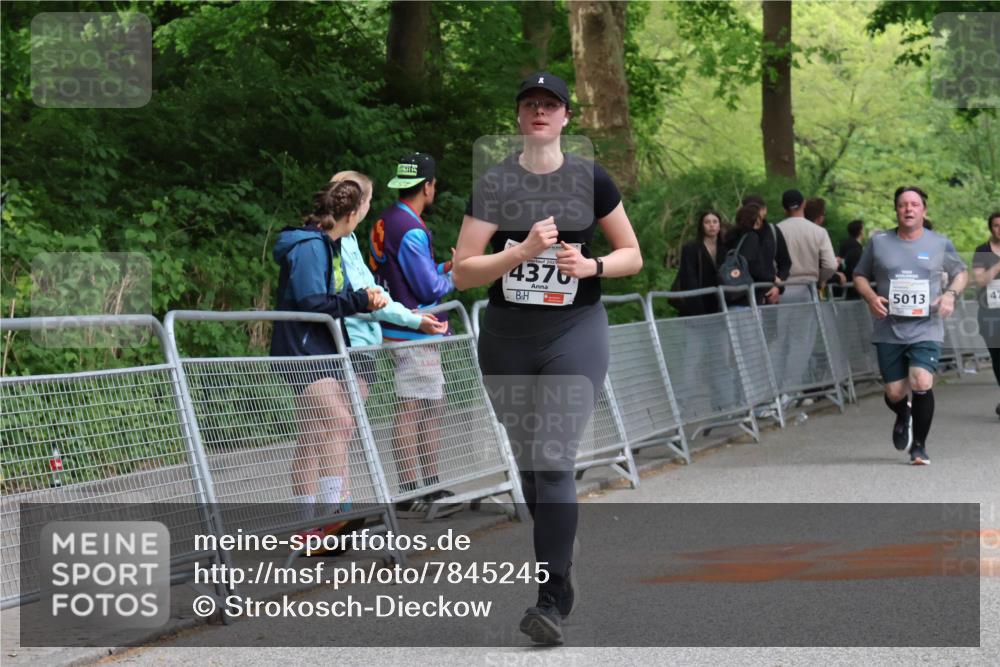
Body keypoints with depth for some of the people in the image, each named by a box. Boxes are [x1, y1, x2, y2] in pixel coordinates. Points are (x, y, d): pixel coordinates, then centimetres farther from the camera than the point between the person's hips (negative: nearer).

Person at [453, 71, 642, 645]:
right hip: (506, 339, 3)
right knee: (526, 462, 11)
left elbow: (633, 256, 8)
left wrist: (591, 265, -13)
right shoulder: (494, 184, 1)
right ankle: (558, 563, 33)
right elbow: (463, 273, -4)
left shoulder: (590, 179, 1)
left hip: (574, 333, -2)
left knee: (555, 462, -15)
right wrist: (524, 250, -17)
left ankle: (553, 600, -15)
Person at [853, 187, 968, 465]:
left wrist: (950, 294, -3)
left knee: (921, 382, -21)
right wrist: (871, 297, -7)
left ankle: (919, 446, -1)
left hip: (926, 329, -1)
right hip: (889, 330, 1)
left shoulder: (940, 244, 4)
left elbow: (961, 272, 18)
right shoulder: (878, 242, 4)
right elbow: (860, 275, 13)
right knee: (894, 393, 3)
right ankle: (903, 416, 43)